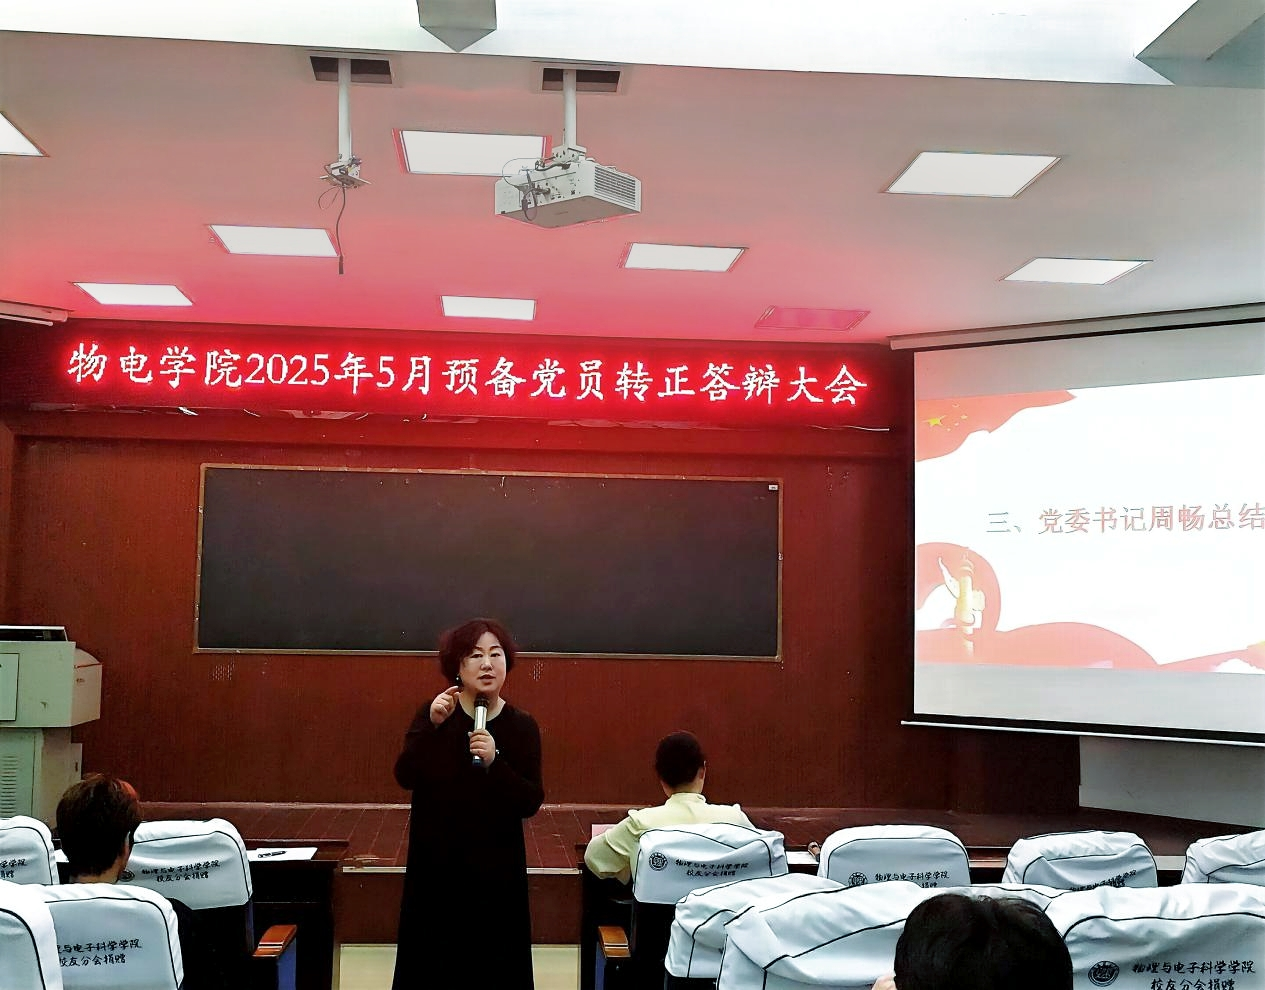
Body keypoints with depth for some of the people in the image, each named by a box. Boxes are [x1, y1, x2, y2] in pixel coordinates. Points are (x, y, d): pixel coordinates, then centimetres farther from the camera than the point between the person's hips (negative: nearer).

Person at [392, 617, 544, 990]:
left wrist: (494, 763, -24)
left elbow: (531, 803, -9)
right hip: (435, 865, 0)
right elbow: (405, 777, -14)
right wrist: (431, 727, -26)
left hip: (496, 869, 0)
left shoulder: (522, 726, -3)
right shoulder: (433, 714, -2)